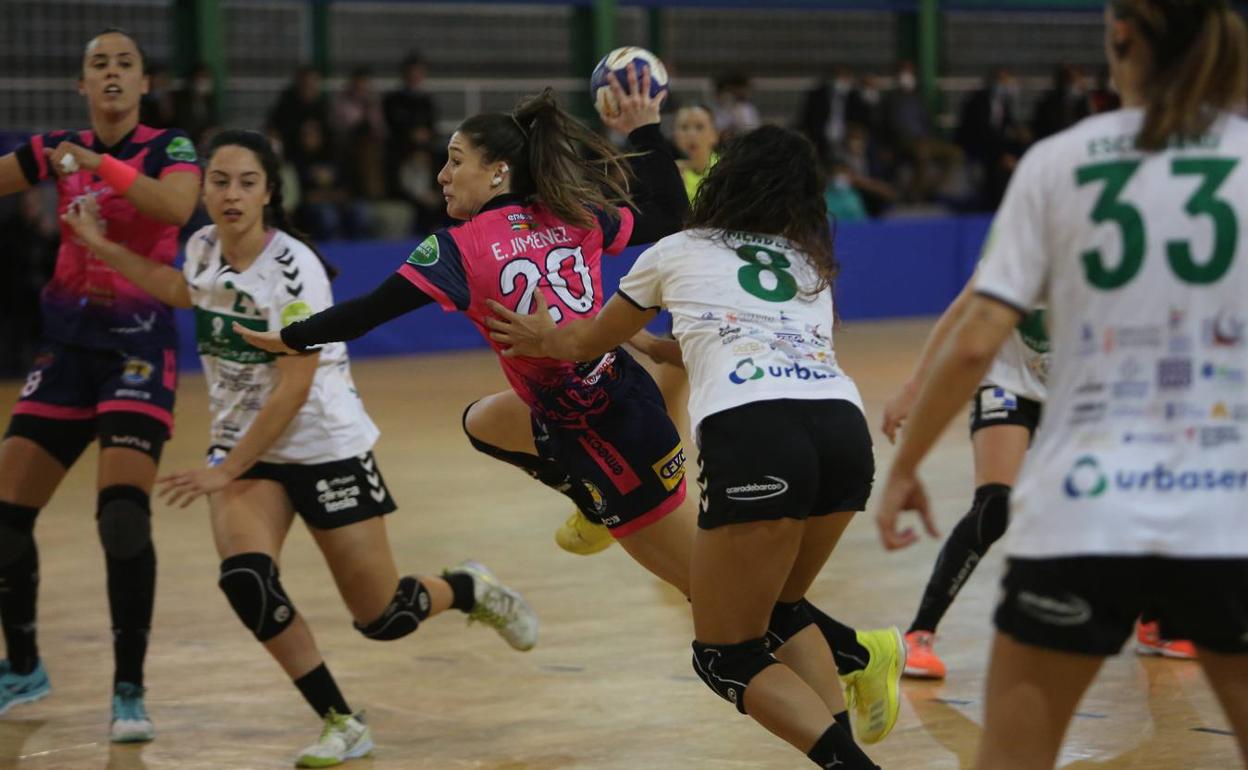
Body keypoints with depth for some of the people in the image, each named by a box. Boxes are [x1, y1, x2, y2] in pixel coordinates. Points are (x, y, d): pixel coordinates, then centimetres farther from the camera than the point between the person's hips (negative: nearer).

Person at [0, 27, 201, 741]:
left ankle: (130, 689, -10)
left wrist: (102, 167, -36)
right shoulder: (58, 148, 10)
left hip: (138, 346, -5)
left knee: (124, 513, -20)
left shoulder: (170, 147, -5)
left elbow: (177, 207, -26)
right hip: (67, 346, 5)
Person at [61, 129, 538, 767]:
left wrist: (226, 471, -22)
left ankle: (470, 589, 36)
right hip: (243, 446, 5)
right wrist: (104, 248, 19)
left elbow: (294, 387, -23)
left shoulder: (294, 267, -21)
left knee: (382, 619, 0)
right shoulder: (203, 250, -2)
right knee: (244, 578, -24)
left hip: (325, 448, -5)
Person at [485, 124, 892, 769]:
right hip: (845, 429, 5)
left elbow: (588, 342, 38)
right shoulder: (813, 265, 31)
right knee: (781, 611, 27)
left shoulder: (678, 252, 22)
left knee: (726, 657, 7)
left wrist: (541, 339, 59)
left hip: (752, 433, -5)